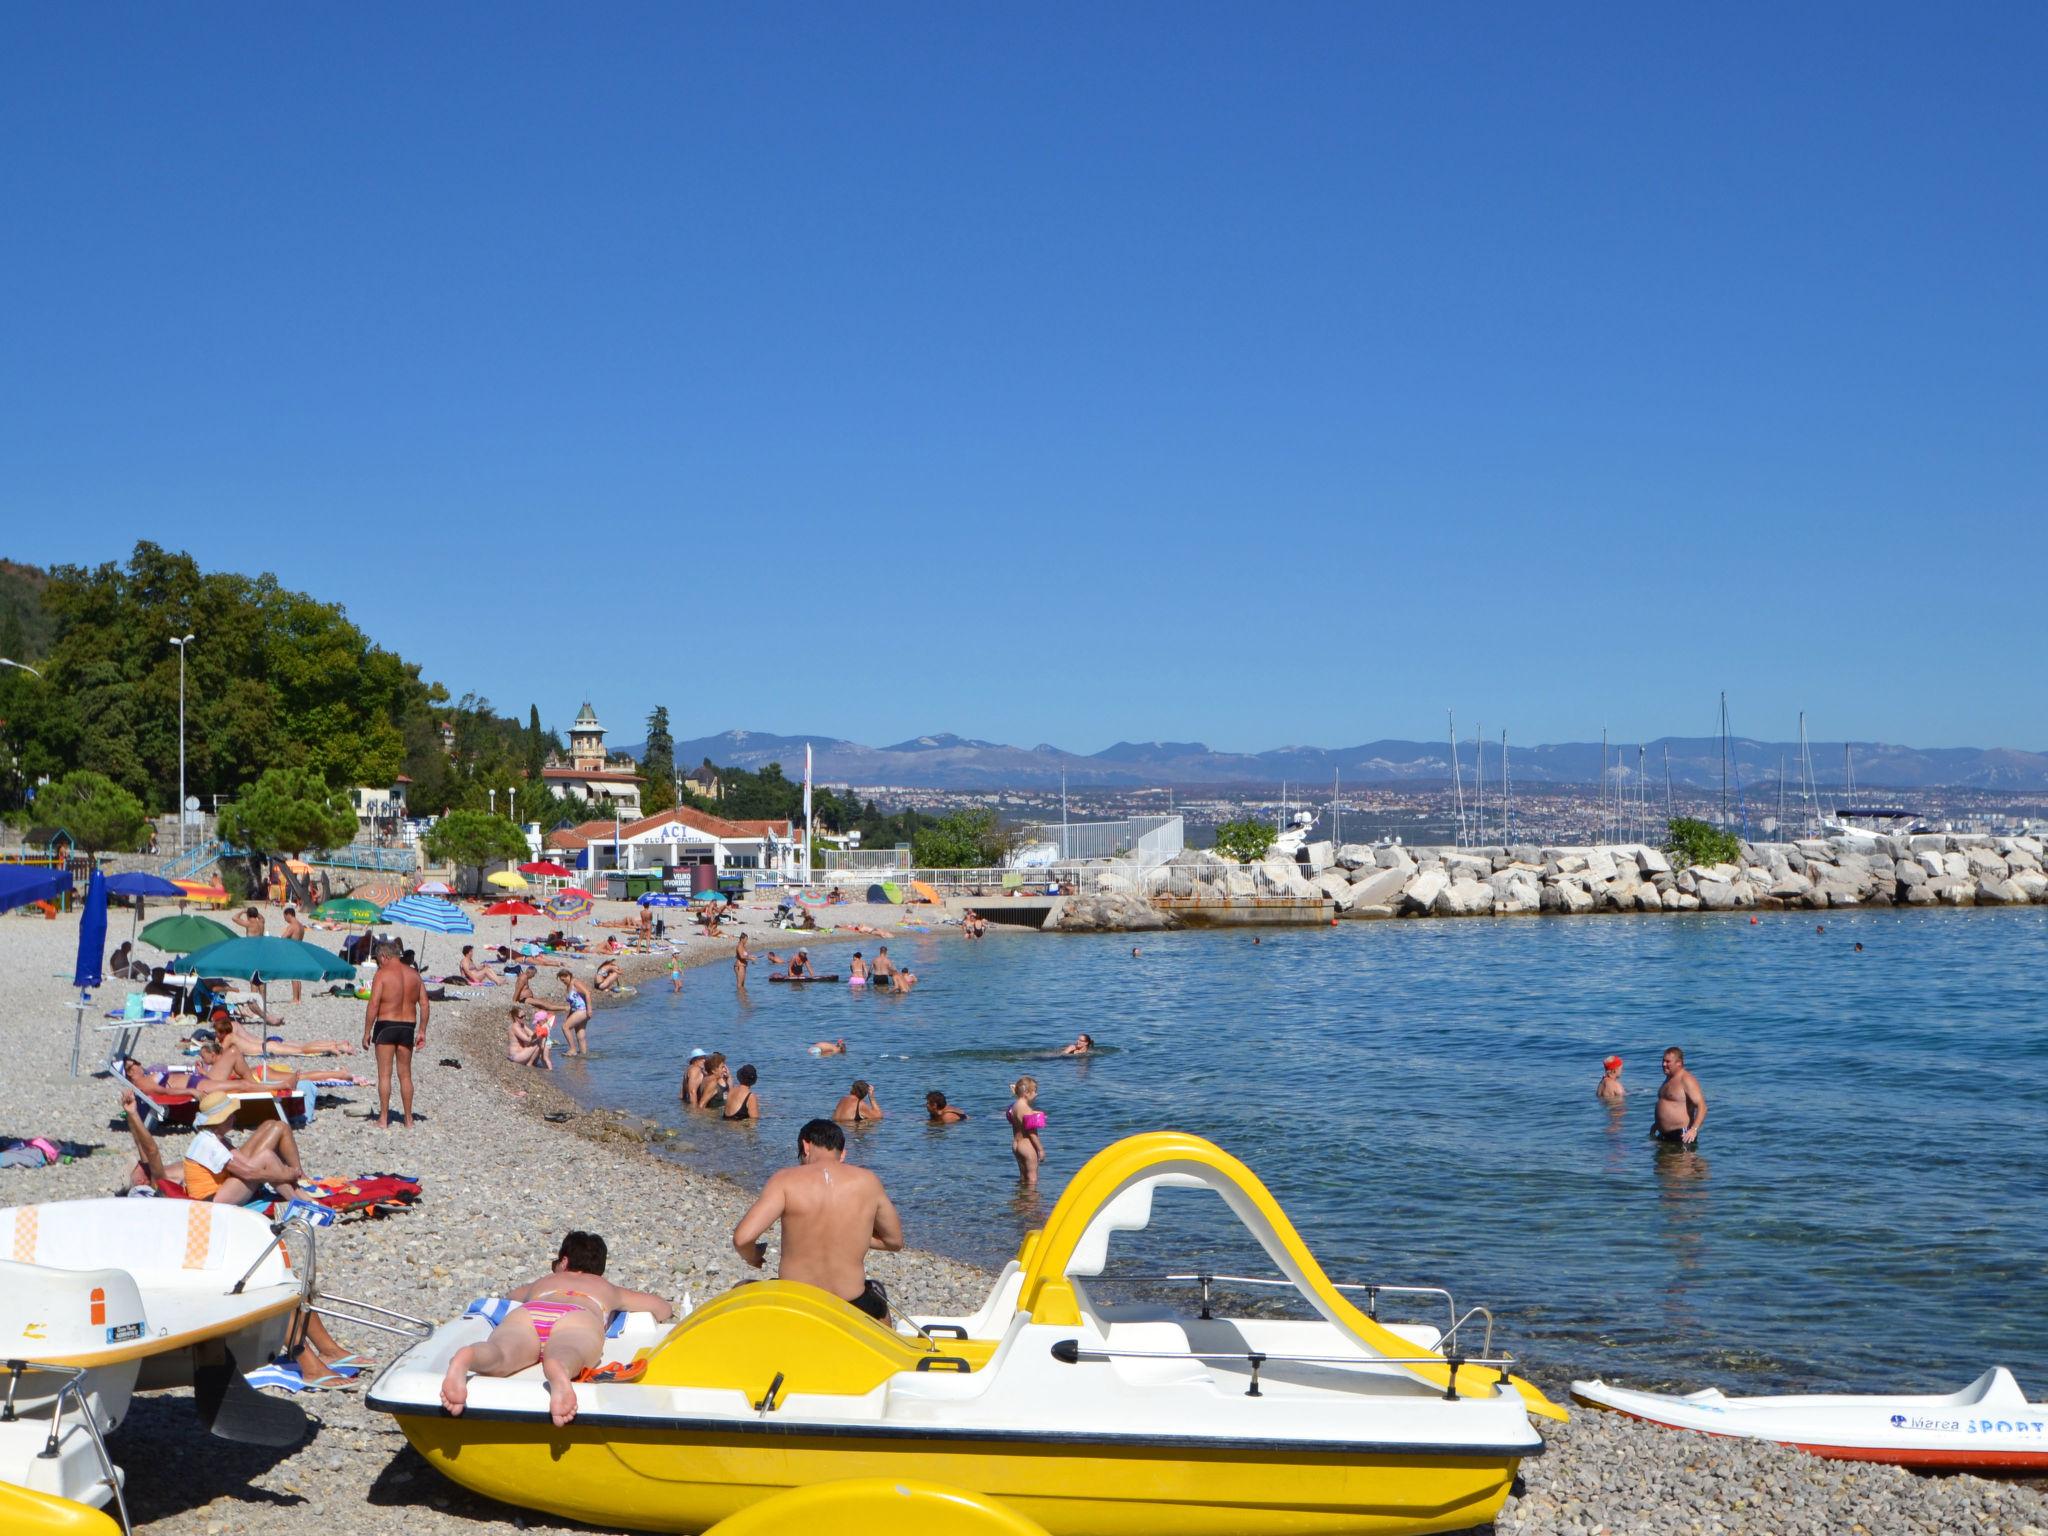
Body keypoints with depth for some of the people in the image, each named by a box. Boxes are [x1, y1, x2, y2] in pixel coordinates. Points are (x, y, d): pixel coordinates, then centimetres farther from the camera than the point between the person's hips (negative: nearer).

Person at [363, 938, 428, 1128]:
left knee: (384, 1074, 2)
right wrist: (422, 1031, 11)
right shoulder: (414, 974, 7)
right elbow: (425, 1005, 6)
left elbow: (373, 1005, -15)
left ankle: (383, 1120, 4)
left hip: (386, 1026, -5)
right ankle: (408, 1120, 14)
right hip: (408, 1027, 5)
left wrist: (367, 1032, -9)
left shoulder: (382, 974, -9)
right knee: (405, 1075, 12)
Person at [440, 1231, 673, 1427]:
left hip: (524, 1315, 2)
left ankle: (465, 1358, -65)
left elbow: (509, 1296, 69)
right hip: (578, 1320, -2)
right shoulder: (609, 1290, 42)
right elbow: (664, 1309, 51)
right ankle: (558, 1369, -73)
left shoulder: (540, 1283, 46)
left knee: (500, 1357, -30)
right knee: (567, 1355, -36)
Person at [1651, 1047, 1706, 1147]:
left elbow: (1702, 1106, -22)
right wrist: (1657, 1125, 28)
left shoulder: (1686, 1080, -14)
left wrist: (1694, 1129, -33)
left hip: (1682, 1135, -9)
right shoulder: (1669, 1078, 16)